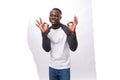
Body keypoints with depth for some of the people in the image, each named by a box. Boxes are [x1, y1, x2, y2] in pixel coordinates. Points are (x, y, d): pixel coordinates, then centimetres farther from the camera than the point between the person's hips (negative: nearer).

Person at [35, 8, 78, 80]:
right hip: (52, 67, 4)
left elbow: (73, 48, -20)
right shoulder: (47, 31, 0)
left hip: (64, 68, -4)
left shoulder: (66, 29, -13)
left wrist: (73, 32, -34)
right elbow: (47, 49, -9)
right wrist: (44, 33, -20)